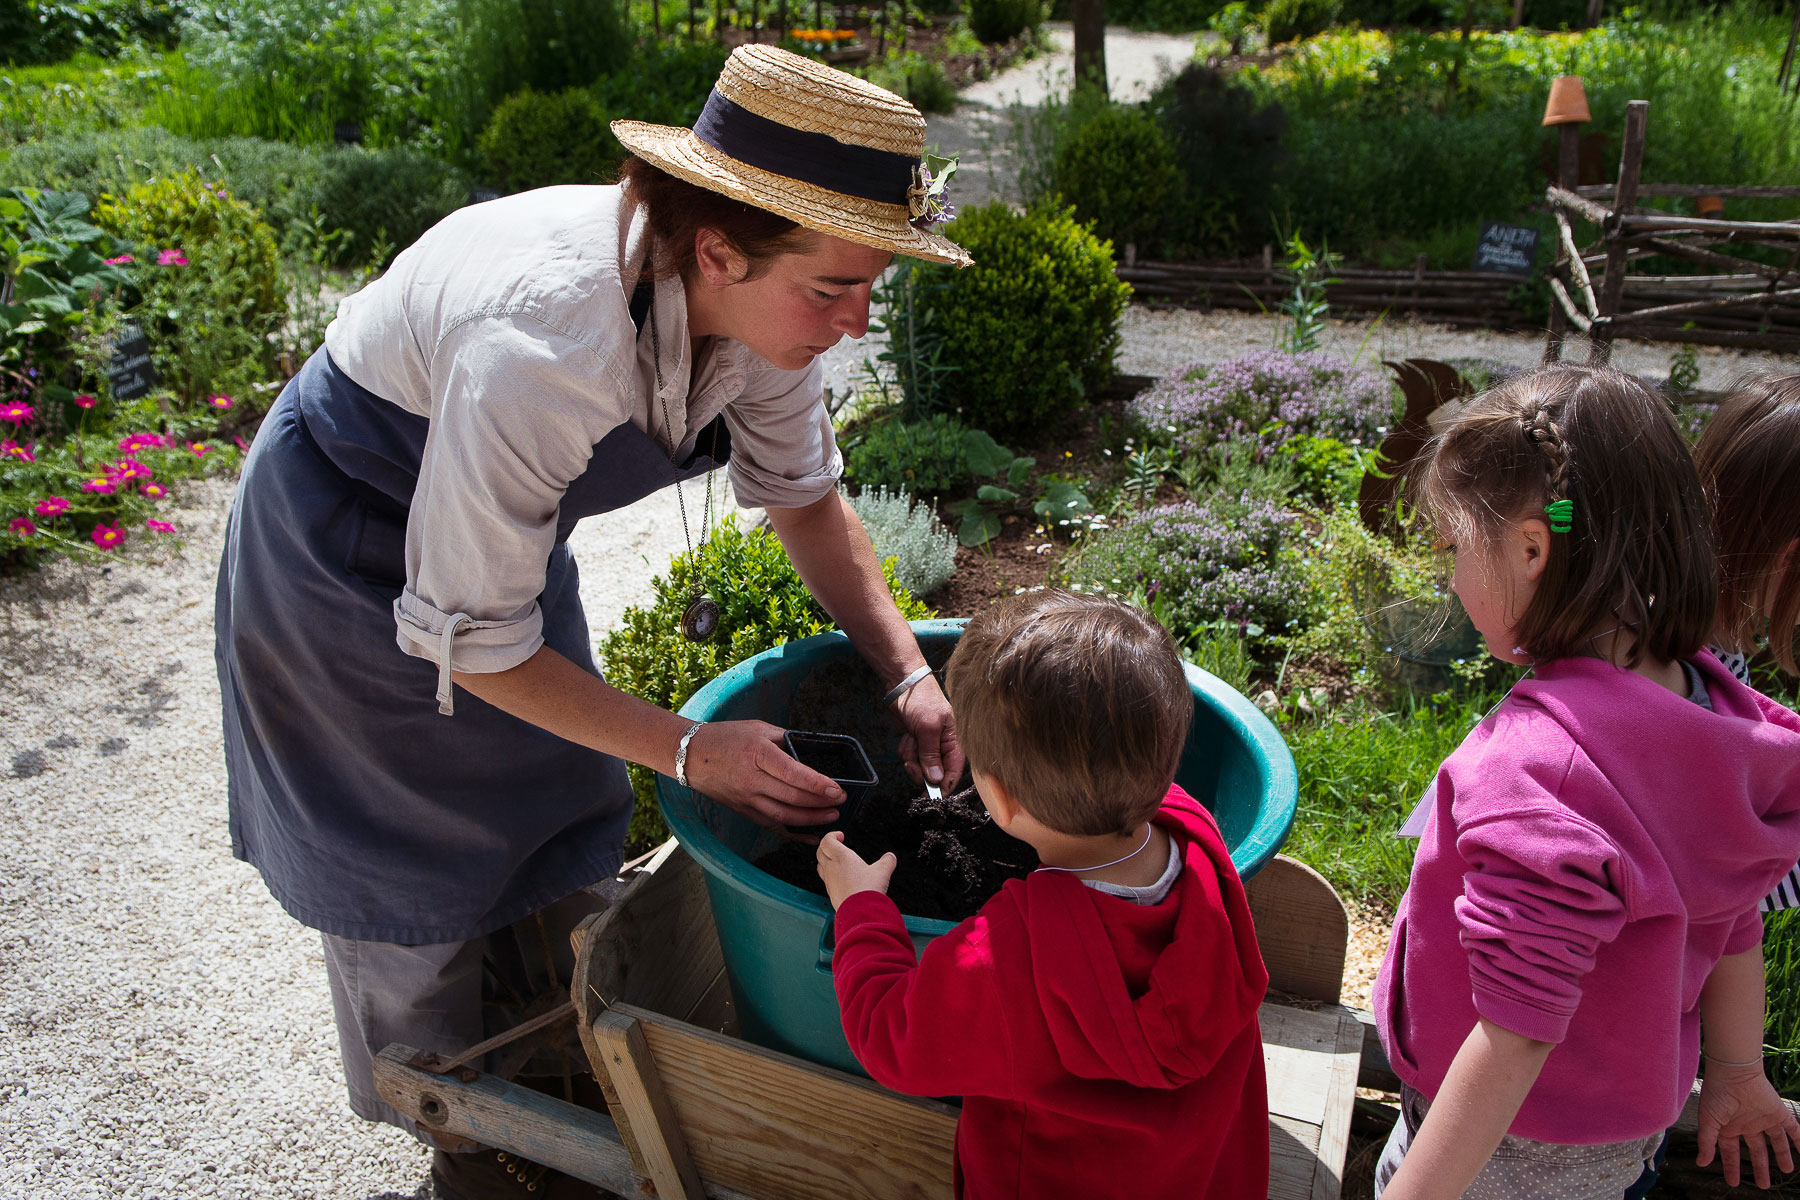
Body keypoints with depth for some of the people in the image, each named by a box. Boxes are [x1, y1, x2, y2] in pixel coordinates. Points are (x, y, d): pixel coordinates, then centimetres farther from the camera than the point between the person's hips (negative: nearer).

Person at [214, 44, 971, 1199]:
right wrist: (687, 751, -28)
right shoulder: (537, 348, -42)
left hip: (509, 528, 7)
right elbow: (468, 640, -31)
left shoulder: (760, 298, -20)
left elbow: (806, 496, -3)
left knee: (563, 818, 16)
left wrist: (908, 675, -14)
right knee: (421, 863, 8)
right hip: (350, 560, -6)